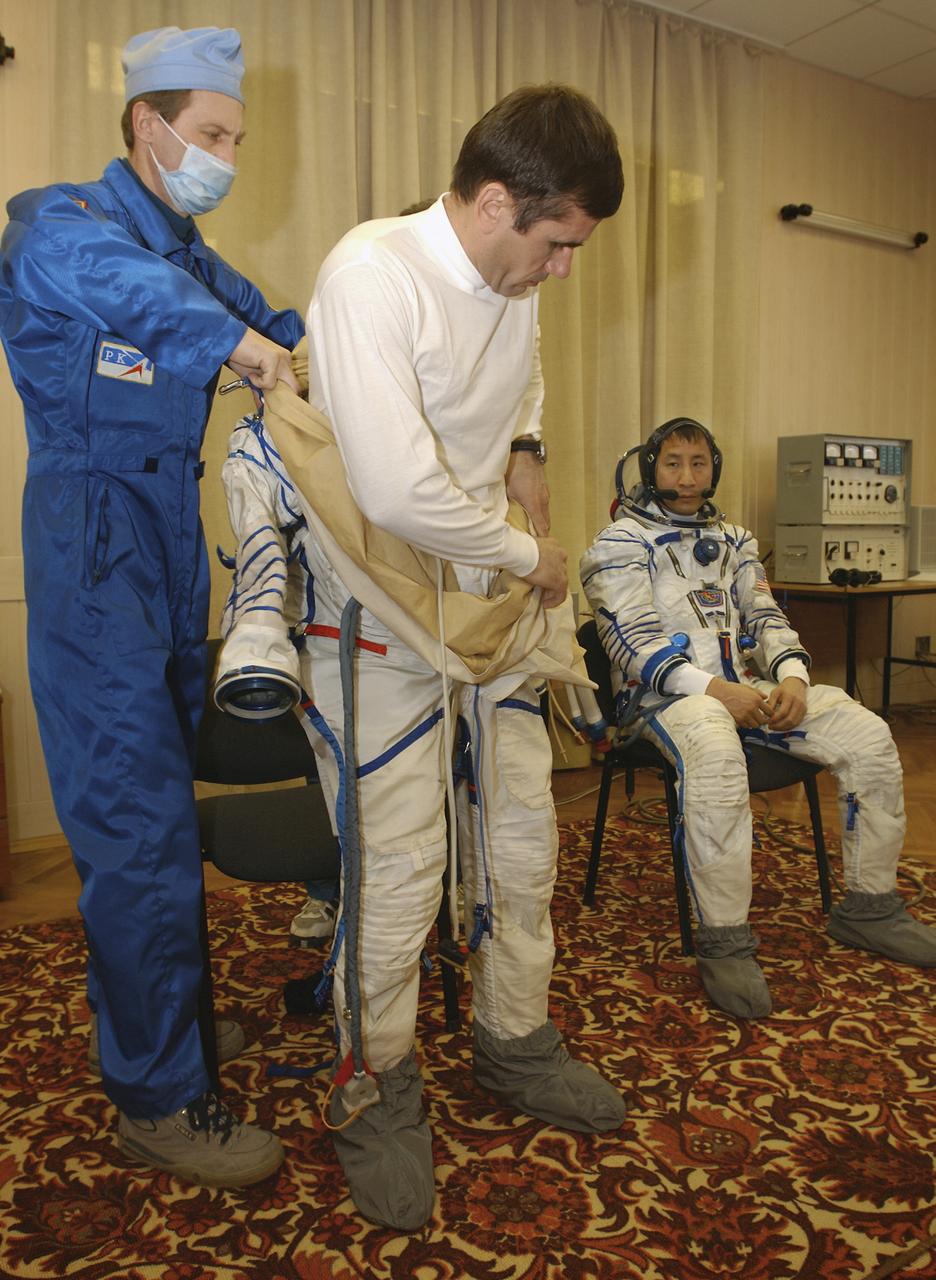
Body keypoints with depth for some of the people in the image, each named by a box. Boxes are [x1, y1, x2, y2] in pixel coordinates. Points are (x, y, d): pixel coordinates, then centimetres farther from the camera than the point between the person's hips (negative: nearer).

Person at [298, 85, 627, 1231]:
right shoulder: (372, 273, -20)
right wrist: (531, 554, -15)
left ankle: (514, 1045, 35)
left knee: (522, 837, 13)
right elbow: (398, 493, -29)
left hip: (491, 598, 8)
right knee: (398, 870, -1)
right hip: (380, 612, -7)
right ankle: (376, 1092, 24)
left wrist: (525, 452, 8)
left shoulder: (515, 282, 5)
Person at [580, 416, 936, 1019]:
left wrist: (792, 675, -9)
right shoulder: (620, 544, 2)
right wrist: (713, 689, -24)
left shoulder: (734, 539, 22)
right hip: (665, 693, -6)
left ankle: (869, 905, 3)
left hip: (746, 683, 6)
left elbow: (766, 616, 14)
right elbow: (634, 640, -10)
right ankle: (724, 942, -31)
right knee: (716, 754, -41)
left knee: (869, 736, -12)